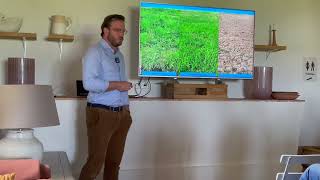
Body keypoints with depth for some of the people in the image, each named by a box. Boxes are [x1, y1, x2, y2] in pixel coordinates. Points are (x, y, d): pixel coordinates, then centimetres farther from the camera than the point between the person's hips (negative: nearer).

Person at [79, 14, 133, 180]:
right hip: (101, 114, -7)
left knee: (115, 161, 10)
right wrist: (117, 85, -16)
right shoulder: (95, 52, -8)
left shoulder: (119, 55, 17)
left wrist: (127, 110, 16)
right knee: (95, 161, -5)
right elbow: (89, 83, -22)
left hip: (121, 114, 7)